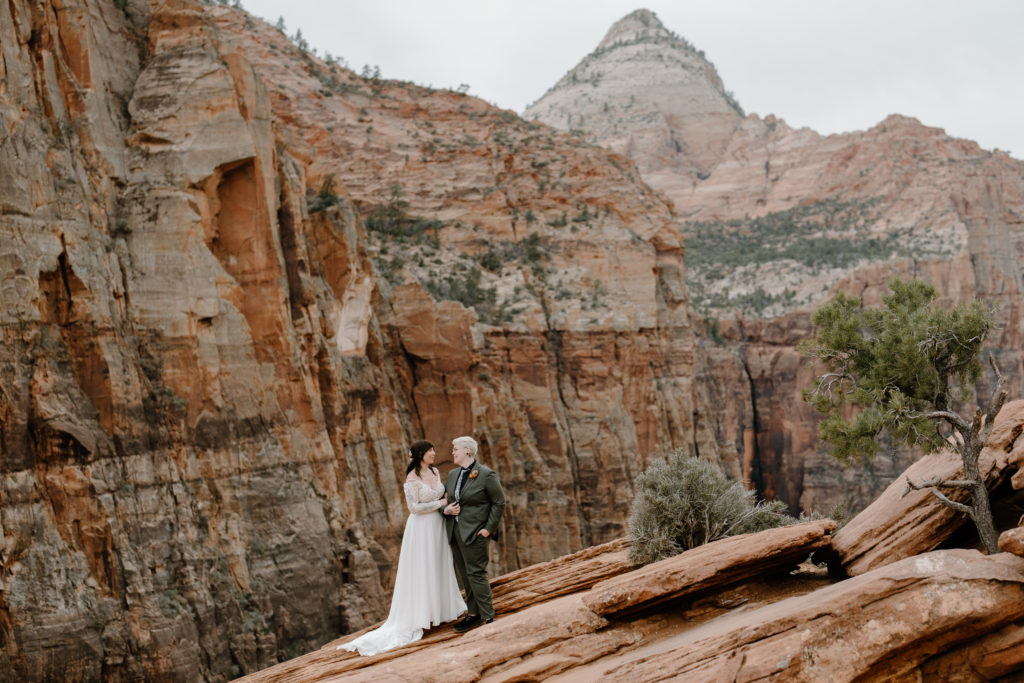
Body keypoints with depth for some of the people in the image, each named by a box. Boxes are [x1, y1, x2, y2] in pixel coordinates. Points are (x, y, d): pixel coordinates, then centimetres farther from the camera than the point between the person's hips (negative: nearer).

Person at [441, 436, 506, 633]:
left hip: (474, 532, -7)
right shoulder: (452, 474, 11)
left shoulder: (486, 474, -9)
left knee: (476, 573, -7)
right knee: (465, 574, 11)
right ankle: (473, 614, 18)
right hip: (455, 532, 7)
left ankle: (488, 617, -1)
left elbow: (499, 502, -7)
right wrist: (445, 509, -3)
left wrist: (489, 528, -11)